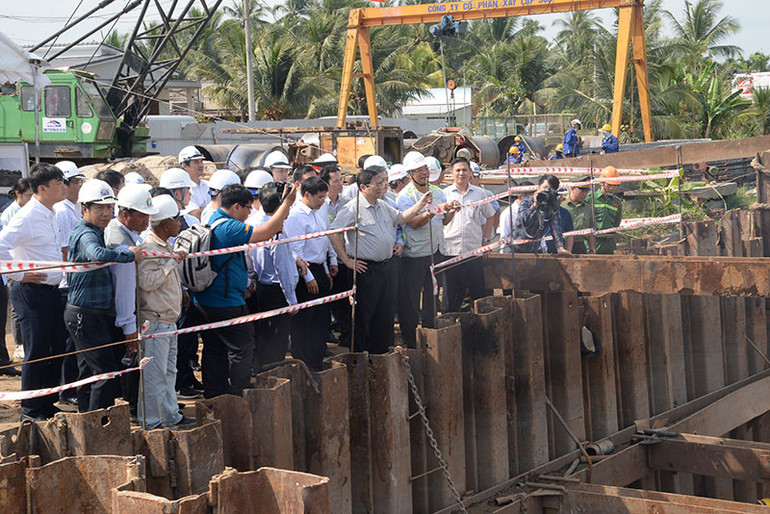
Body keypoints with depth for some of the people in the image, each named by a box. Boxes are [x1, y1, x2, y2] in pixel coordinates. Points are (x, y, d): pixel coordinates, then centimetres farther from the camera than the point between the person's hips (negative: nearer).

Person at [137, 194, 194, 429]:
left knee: (169, 372, 17)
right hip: (155, 320, -10)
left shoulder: (166, 246, 14)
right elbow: (146, 281, -26)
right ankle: (150, 422, 0)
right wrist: (172, 262, -21)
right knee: (154, 374, -6)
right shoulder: (148, 248, -16)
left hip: (169, 320, 10)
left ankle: (171, 416, 26)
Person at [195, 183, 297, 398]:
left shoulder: (212, 220, 10)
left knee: (214, 348, 16)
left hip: (204, 300, 10)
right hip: (227, 303, -10)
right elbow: (266, 232, -24)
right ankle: (238, 397, 4)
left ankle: (213, 394, 24)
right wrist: (288, 202, -18)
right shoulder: (229, 228, -21)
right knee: (242, 348, 1)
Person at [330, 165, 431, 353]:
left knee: (385, 313, 14)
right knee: (363, 315, -2)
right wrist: (347, 260, -16)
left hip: (385, 267, 8)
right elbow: (333, 233, -18)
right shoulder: (353, 208, -13)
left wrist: (421, 204, 20)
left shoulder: (383, 206, 13)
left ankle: (382, 351, 25)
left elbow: (401, 218, 31)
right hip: (366, 269, -8)